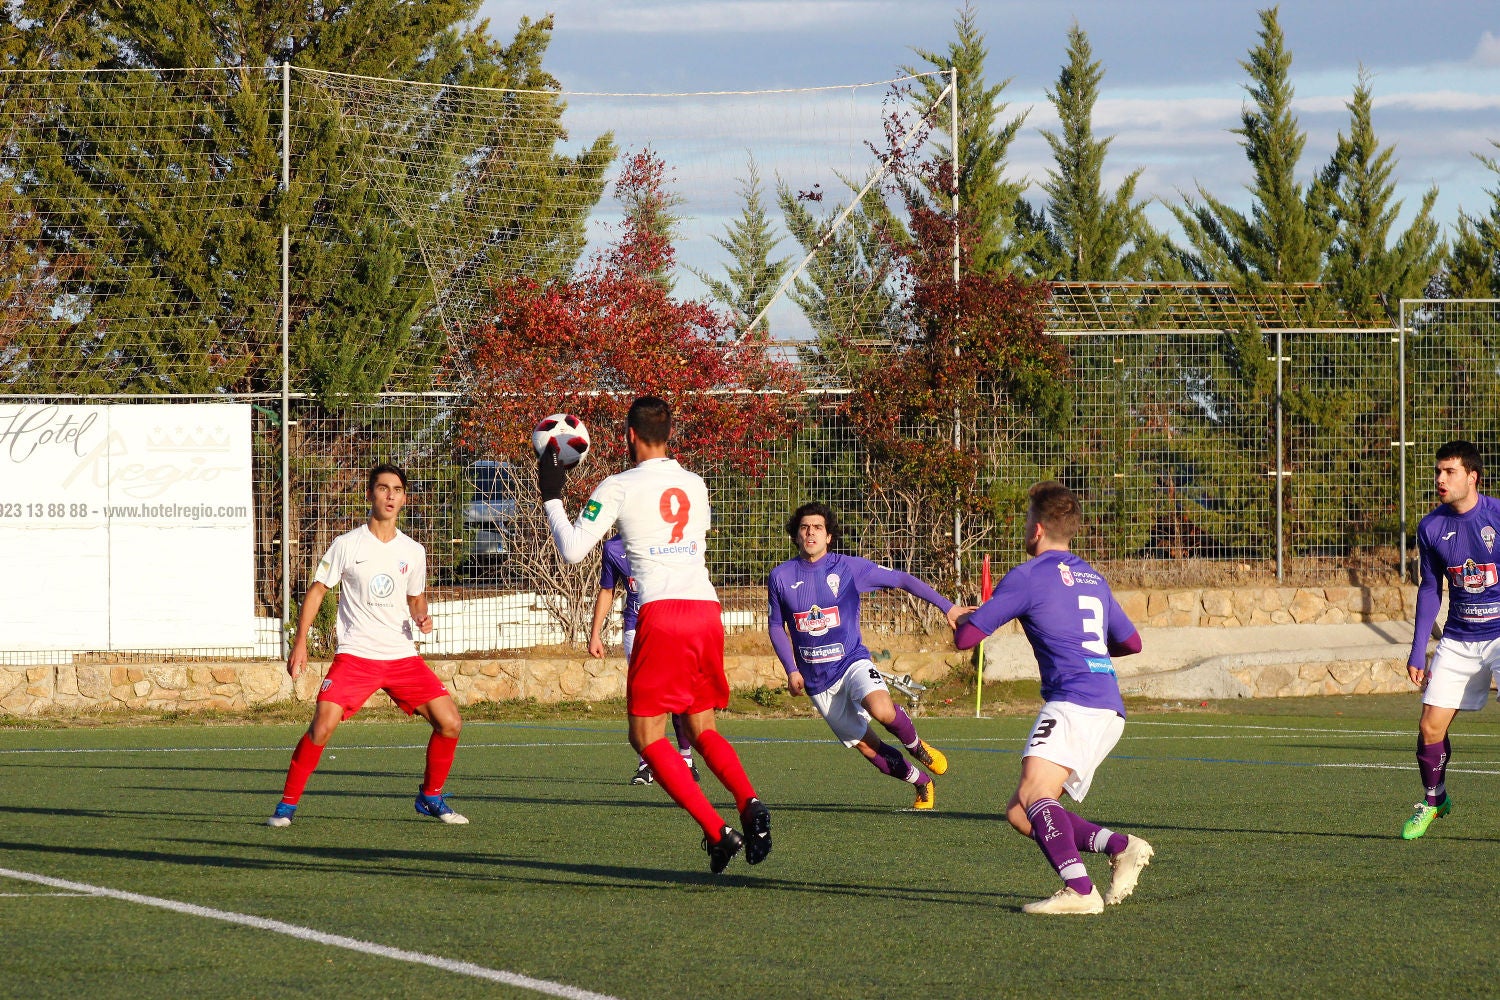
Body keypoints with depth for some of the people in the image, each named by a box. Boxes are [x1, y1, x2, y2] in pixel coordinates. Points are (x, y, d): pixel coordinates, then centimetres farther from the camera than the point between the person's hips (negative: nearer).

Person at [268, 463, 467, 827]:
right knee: (322, 726, -21)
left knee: (450, 723, -6)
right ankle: (287, 804, -6)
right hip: (355, 656, -4)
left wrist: (422, 617, -1)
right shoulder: (347, 545, -1)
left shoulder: (413, 552, 9)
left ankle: (431, 797, 16)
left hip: (403, 657, 4)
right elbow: (316, 591, 3)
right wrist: (300, 641, -6)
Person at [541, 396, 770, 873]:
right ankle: (749, 803, -12)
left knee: (647, 736, 2)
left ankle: (717, 831, -15)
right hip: (706, 607, 6)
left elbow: (572, 549, -1)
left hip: (661, 613, -6)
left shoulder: (619, 487, 1)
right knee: (702, 728, 17)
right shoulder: (694, 485, 17)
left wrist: (551, 497, 13)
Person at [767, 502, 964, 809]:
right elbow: (777, 626, 12)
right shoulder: (781, 577, 0)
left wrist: (948, 607, -1)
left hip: (852, 662, -2)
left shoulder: (850, 567, -5)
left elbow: (901, 580, 2)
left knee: (882, 710, -33)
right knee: (867, 747, 0)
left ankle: (916, 746, -1)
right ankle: (922, 783, 25)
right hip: (817, 680, 2)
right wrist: (791, 670, -1)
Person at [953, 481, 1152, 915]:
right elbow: (1131, 642, 32)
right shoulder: (1092, 577, 23)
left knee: (1033, 794, -25)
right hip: (1109, 707, 8)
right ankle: (1121, 847, -3)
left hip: (1073, 701, -8)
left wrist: (962, 616, 25)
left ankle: (1079, 889, -44)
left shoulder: (1027, 576, 0)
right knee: (1021, 813, 9)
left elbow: (965, 637, 1)